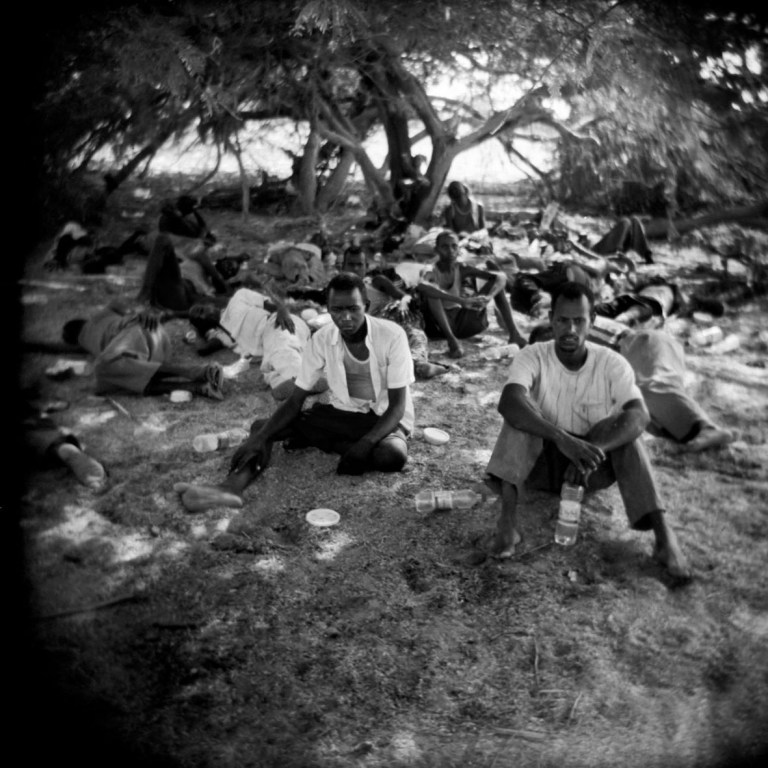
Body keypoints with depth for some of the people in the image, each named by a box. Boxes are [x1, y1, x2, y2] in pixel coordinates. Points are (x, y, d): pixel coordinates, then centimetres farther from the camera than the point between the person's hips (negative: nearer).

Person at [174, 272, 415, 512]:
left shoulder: (392, 336, -20)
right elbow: (295, 401, -9)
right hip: (341, 413, 3)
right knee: (261, 426, -13)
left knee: (393, 455, -39)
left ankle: (314, 439, -17)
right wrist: (260, 437, -25)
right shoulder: (321, 340, -10)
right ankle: (232, 486, -38)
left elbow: (397, 405, -18)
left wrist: (366, 443, -34)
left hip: (384, 419, -3)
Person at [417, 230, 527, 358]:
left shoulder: (462, 270, 1)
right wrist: (462, 300, -46)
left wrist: (489, 297, -31)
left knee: (497, 281, -2)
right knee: (430, 289, -30)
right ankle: (451, 339, -36)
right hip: (439, 325, -5)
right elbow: (421, 286, -40)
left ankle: (514, 333, -13)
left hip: (462, 322, 5)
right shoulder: (431, 273, -12)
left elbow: (501, 276, -8)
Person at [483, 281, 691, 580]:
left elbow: (639, 415, -28)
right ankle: (507, 520, -37)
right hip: (544, 461, -1)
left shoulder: (612, 363, -13)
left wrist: (594, 450, -45)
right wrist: (563, 439, -50)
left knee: (624, 423, -28)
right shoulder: (533, 356, -16)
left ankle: (662, 533, -32)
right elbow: (508, 402, -37)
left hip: (594, 467, 1)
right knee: (520, 413, -29)